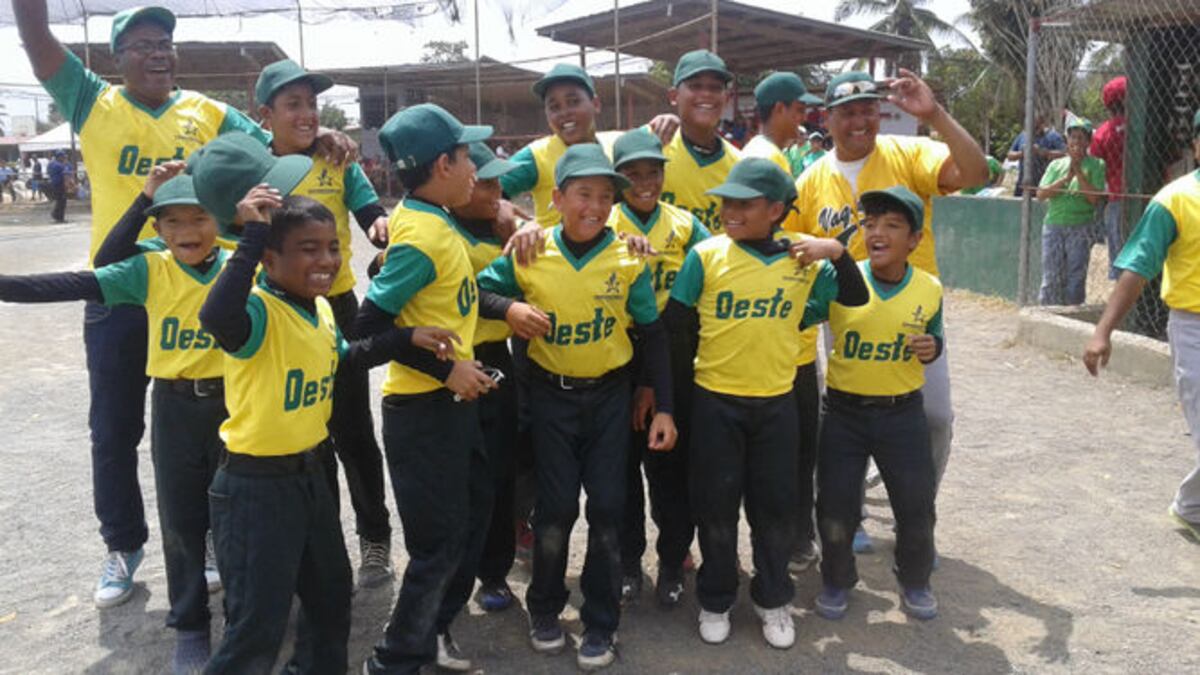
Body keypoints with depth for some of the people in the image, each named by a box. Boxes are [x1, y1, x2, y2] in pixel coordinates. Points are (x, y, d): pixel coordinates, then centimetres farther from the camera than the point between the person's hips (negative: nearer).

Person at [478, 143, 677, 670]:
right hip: (551, 395, 0)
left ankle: (601, 623, 21)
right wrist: (509, 307, -19)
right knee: (556, 507, 4)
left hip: (609, 395, 0)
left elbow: (652, 335, -2)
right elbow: (478, 290, 3)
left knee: (606, 507, 4)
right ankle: (545, 610, 28)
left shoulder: (628, 260, -8)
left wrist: (664, 407, -4)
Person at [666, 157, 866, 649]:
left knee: (775, 507, 11)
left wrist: (839, 253, -9)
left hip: (777, 403, 2)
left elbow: (857, 301, 7)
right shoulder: (706, 255, -8)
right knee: (716, 508, 9)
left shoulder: (804, 260, -2)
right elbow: (674, 323, -4)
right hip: (715, 402, -1)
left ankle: (773, 599, 32)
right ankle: (715, 601, 29)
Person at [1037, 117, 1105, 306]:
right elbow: (1041, 194, 0)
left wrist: (1078, 172, -9)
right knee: (1051, 277, 2)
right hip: (1053, 226, 3)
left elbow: (1095, 198, -9)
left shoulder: (1095, 165, 4)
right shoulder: (1056, 164, 13)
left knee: (1076, 276, 0)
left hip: (1080, 228, -2)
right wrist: (1066, 178, -9)